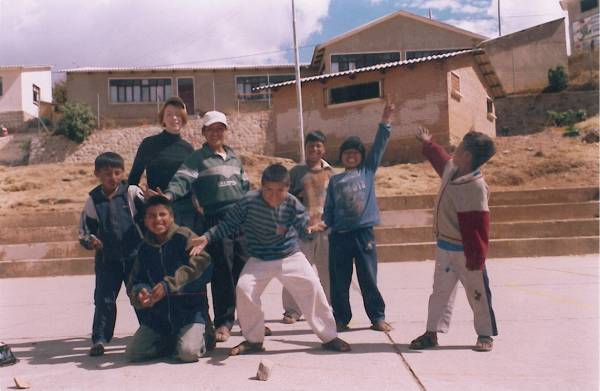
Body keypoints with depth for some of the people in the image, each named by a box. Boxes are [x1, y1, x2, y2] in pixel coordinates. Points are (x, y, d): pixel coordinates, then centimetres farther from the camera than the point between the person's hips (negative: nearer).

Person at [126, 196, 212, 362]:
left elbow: (202, 264, -23)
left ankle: (201, 336, 12)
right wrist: (140, 294, -17)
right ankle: (174, 341, 19)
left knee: (188, 352, -24)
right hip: (158, 313, 5)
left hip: (190, 309, -5)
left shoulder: (184, 236, -9)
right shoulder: (145, 249, 7)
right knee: (133, 353, -5)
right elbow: (134, 282, 8)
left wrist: (168, 284, -27)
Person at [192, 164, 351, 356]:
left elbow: (302, 227, -15)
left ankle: (329, 336, 9)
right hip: (259, 260, 0)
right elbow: (228, 224, -8)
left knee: (313, 287, -10)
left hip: (291, 257, 0)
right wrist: (207, 237, -16)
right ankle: (253, 340, 5)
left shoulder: (292, 204, -14)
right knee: (244, 289, -18)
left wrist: (310, 230, -38)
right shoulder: (249, 201, -18)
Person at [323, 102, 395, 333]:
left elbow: (379, 146, 1)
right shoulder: (334, 180, 13)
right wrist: (324, 224, -2)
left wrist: (385, 122, -6)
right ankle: (341, 319, 18)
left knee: (369, 279, 4)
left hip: (364, 233, -1)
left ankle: (378, 318, 16)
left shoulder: (368, 170, 9)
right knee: (339, 281, 6)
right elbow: (329, 207, 11)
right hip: (339, 235, 1)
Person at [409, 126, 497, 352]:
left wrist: (476, 258, -22)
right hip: (444, 247, 8)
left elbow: (478, 227, -24)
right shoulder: (451, 168, 1)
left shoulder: (475, 187, -24)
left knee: (477, 293, 7)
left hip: (465, 252, -8)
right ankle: (432, 332, 21)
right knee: (440, 291, 13)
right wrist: (427, 144, 42)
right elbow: (440, 159, 28)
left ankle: (485, 335, 22)